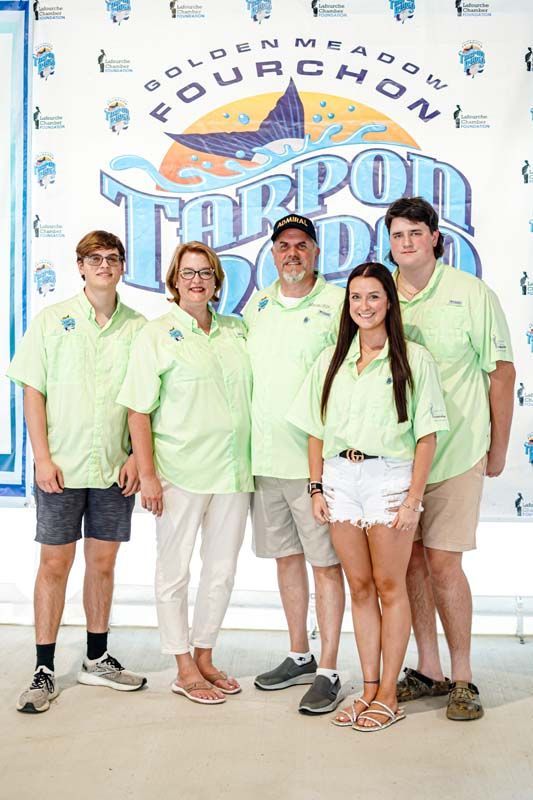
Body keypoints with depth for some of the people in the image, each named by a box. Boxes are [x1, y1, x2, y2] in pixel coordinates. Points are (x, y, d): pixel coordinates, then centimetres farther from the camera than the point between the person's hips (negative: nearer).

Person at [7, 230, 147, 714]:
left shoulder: (137, 328, 6)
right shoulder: (52, 320, 2)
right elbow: (33, 392, 0)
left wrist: (138, 456, -3)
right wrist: (43, 457, -7)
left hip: (116, 469, 2)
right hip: (62, 467, -2)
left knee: (103, 563, 11)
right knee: (54, 564, 3)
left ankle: (97, 660, 25)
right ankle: (44, 671, 12)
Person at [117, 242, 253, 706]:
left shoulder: (236, 331, 11)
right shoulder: (157, 335, -3)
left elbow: (255, 393, 18)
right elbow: (139, 411, -6)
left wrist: (252, 461, 11)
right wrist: (147, 475, -12)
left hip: (232, 471, 5)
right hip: (180, 471, -5)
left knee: (222, 570, 12)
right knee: (175, 571, 5)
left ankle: (205, 657, 28)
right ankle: (184, 669, 19)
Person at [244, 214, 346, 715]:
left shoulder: (338, 303, -4)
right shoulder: (256, 305, 13)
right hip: (263, 456, 6)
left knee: (325, 563, 1)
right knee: (286, 557, 15)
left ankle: (327, 671, 11)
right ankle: (299, 657, 29)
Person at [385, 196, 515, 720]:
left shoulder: (472, 294, -3)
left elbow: (501, 371, 1)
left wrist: (498, 448, 2)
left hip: (455, 452, -3)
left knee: (442, 563, -5)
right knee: (410, 559, 8)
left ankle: (462, 678, 13)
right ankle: (427, 671, 24)